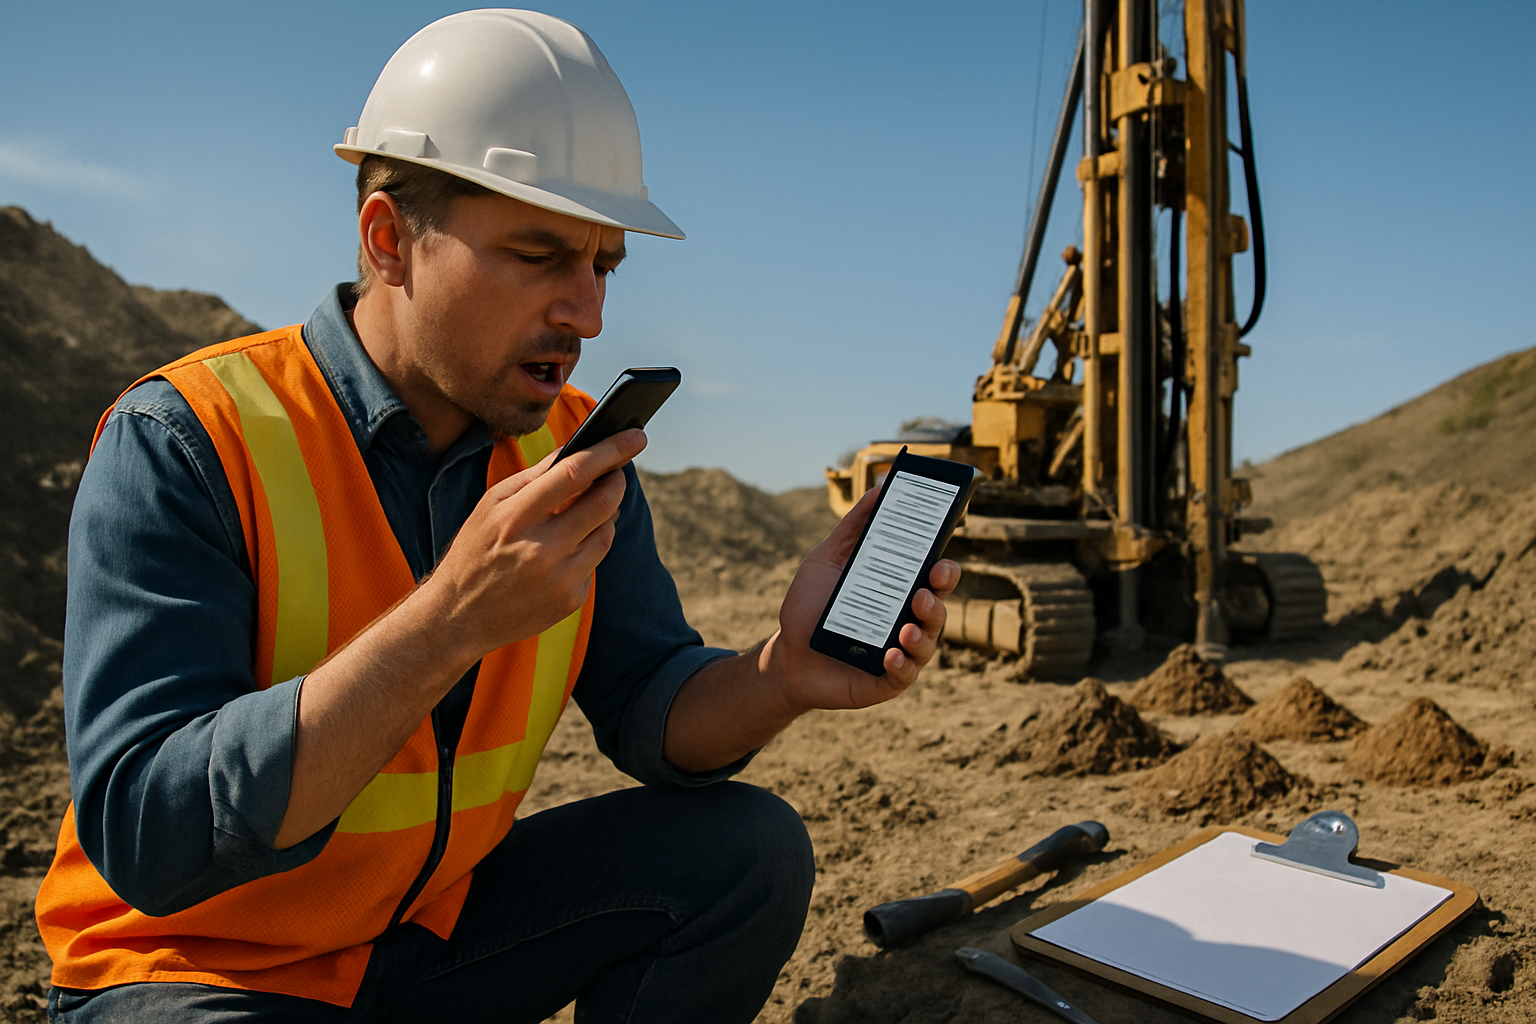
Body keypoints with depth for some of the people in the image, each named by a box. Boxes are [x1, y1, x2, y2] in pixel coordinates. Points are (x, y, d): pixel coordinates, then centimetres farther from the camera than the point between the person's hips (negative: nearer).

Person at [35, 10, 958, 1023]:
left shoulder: (575, 452, -6)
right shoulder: (180, 443, -22)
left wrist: (781, 677, -30)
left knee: (751, 850, -11)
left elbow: (652, 713, -8)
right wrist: (451, 620, -39)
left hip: (445, 920, 4)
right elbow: (143, 834, -29)